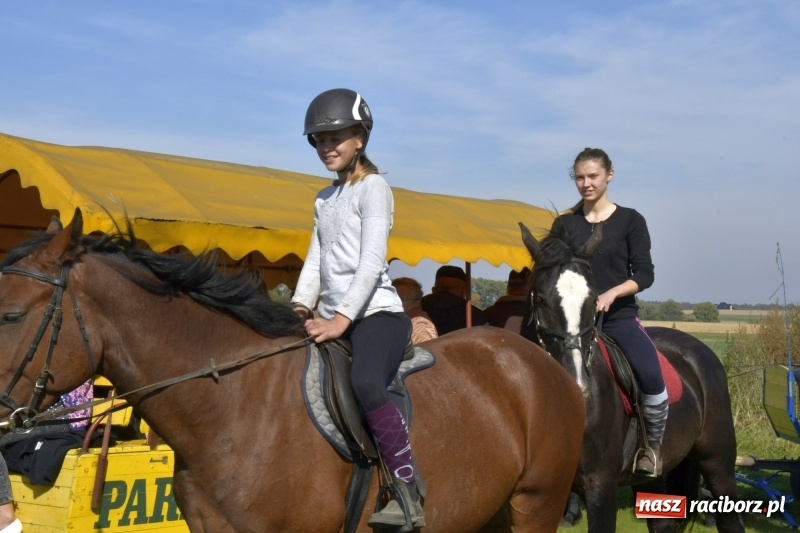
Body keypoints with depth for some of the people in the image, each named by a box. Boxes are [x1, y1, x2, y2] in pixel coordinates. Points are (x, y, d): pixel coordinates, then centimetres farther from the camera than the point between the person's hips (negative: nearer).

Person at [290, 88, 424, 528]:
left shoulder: (373, 188, -3)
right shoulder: (324, 199, 20)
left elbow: (372, 261, -14)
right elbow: (315, 260, 16)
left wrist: (341, 319, -23)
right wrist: (300, 309, -1)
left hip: (376, 313, -9)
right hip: (334, 319, 9)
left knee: (365, 381, -35)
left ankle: (408, 494, -32)